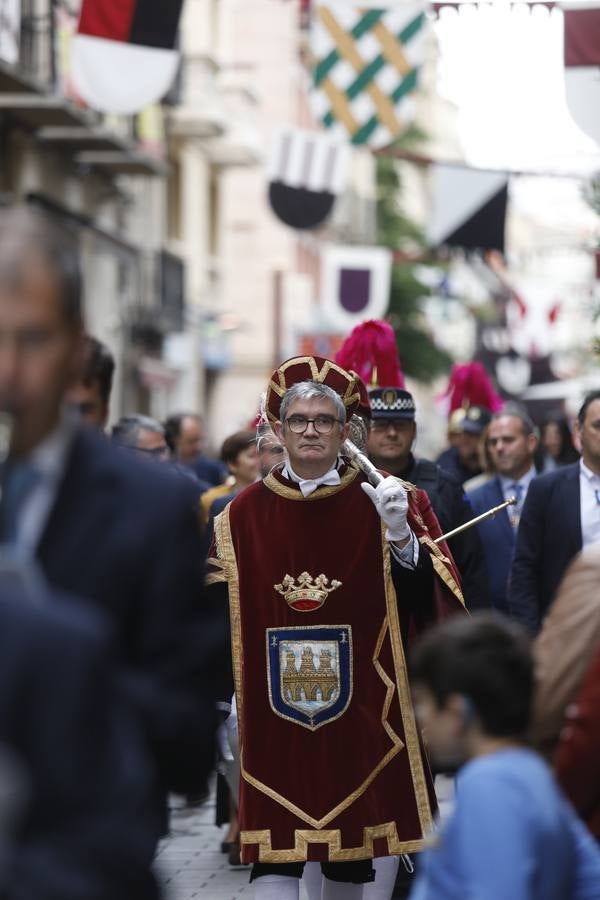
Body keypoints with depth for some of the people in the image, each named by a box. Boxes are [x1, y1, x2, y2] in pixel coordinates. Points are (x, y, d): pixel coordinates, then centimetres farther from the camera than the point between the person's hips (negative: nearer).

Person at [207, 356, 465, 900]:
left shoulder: (380, 504, 1)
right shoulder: (244, 515, 5)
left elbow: (429, 597, -8)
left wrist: (400, 533, -23)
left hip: (359, 710, 0)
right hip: (273, 714, 0)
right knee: (276, 855, -7)